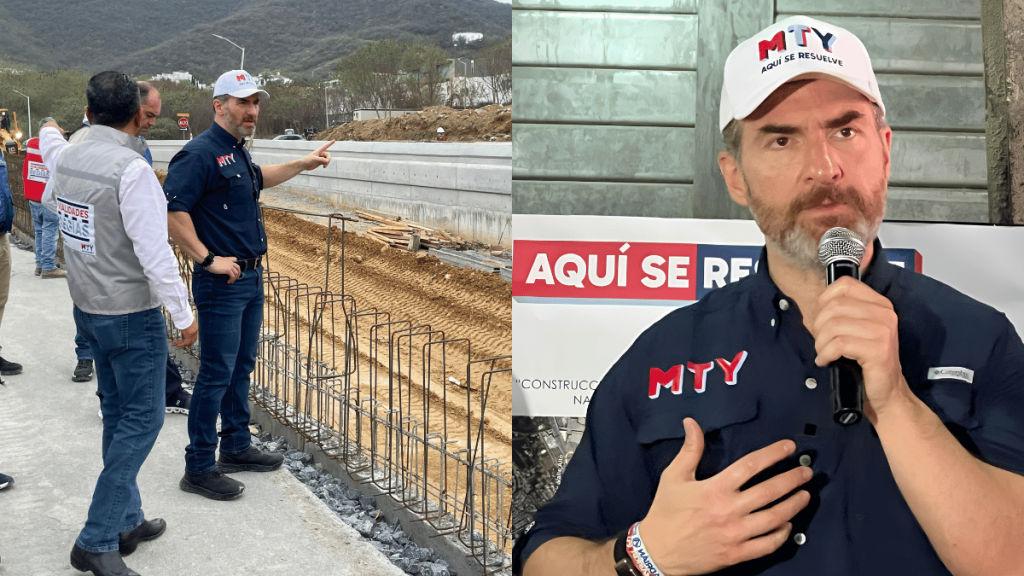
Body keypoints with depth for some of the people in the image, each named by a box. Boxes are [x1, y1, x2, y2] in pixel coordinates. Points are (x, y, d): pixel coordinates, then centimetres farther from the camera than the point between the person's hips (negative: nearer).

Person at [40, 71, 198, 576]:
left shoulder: (66, 158, 3)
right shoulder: (132, 170, -22)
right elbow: (155, 253, -23)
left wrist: (49, 134, 49)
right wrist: (183, 315, -13)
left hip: (88, 308, 8)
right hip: (131, 314, -8)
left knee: (118, 413, 17)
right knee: (142, 419, -2)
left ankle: (126, 521, 27)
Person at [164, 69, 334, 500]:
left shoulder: (237, 152, 13)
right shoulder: (201, 153, -17)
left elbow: (257, 179, 36)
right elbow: (172, 210, -26)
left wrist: (302, 164, 37)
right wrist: (208, 259, -23)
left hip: (251, 278, 10)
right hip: (222, 284, -10)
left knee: (241, 366, 17)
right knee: (216, 373, -5)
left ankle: (236, 447, 30)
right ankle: (199, 467, 3)